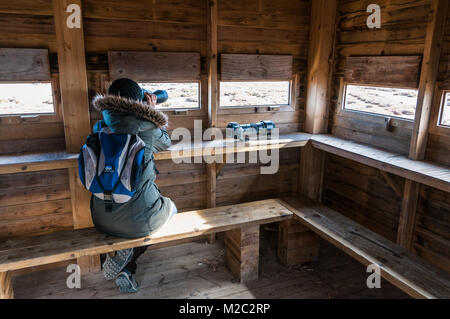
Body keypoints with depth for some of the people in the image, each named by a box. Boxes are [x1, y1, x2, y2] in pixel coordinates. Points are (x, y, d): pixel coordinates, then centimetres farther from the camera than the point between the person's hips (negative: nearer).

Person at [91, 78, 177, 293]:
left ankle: (123, 268, 23)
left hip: (102, 220, 5)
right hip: (138, 221, -5)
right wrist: (153, 111, 12)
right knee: (170, 208, 28)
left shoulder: (101, 128, -2)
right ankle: (124, 263, 14)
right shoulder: (147, 129, -14)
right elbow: (165, 143, 8)